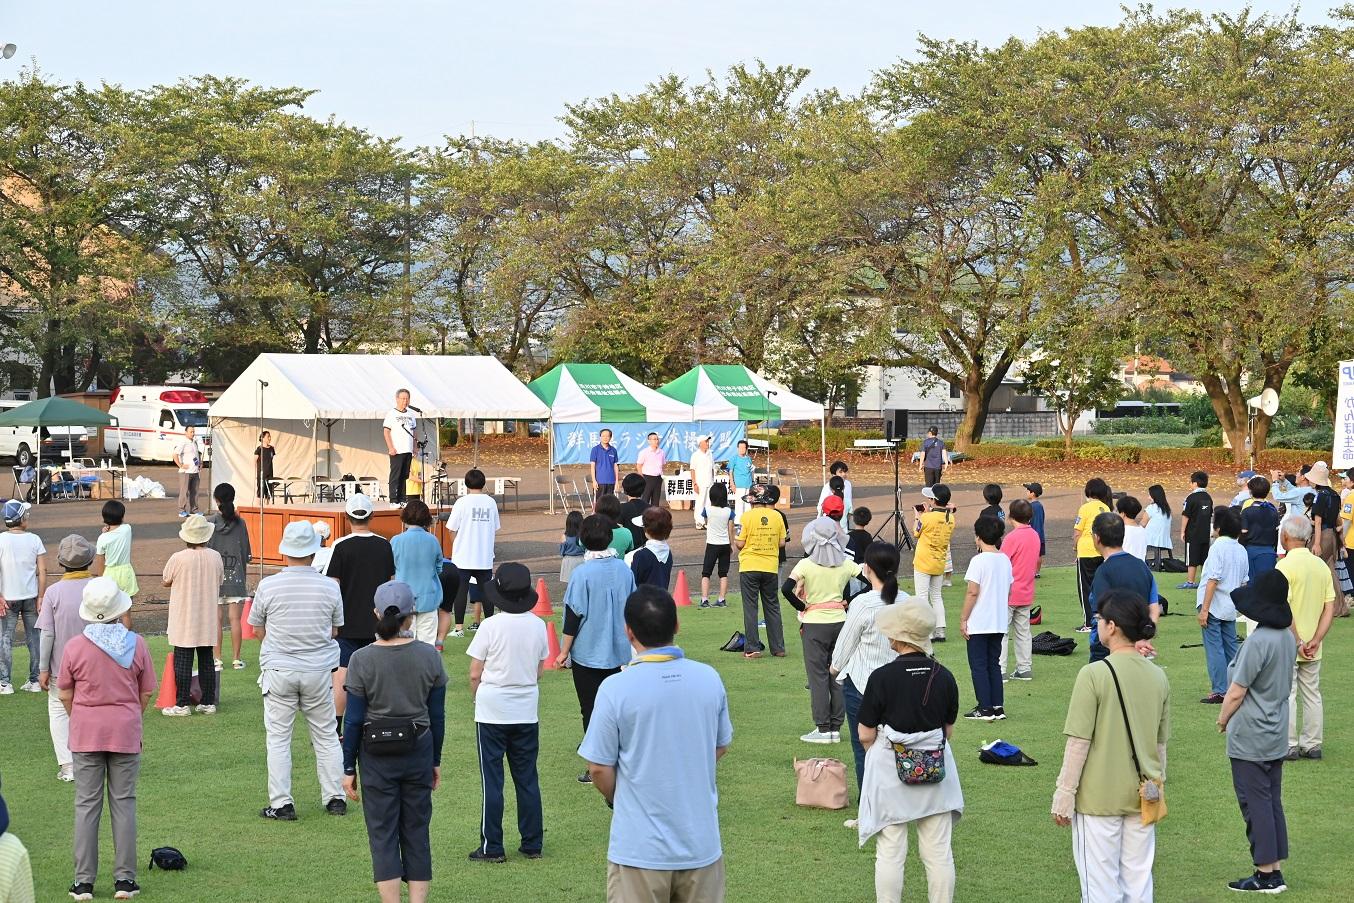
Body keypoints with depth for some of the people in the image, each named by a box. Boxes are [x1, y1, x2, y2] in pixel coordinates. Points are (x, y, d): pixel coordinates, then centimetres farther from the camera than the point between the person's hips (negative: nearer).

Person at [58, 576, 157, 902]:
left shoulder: (75, 647, -9)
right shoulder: (136, 644, -6)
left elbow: (64, 694, -1)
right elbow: (147, 692, 2)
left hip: (86, 735, 0)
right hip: (126, 733, 0)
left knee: (87, 805, 6)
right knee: (124, 803, 7)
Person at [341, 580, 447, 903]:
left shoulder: (362, 660, -11)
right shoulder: (429, 656, -5)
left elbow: (353, 721, -7)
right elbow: (437, 715, 2)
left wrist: (348, 769, 2)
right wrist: (435, 761, 14)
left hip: (377, 757, -2)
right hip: (418, 753, 2)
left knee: (383, 833, 5)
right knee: (417, 832, 11)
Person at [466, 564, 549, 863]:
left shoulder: (491, 626, -14)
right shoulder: (538, 626, -1)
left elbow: (475, 674, -9)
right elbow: (540, 670, 8)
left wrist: (478, 698, 9)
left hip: (492, 712, -4)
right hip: (527, 712, 4)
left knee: (492, 780, 3)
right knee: (527, 779, 12)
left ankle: (491, 847, 6)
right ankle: (532, 843, 16)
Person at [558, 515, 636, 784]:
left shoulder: (583, 574, -17)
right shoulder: (624, 570, -1)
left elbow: (574, 616, -14)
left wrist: (564, 651, -4)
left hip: (587, 653, -5)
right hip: (617, 651, 5)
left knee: (591, 709, 4)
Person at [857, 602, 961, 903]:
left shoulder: (882, 677, -17)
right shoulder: (944, 677, -6)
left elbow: (865, 735, -10)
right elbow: (948, 730, 6)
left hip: (890, 770, -3)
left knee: (890, 853, 6)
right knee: (939, 852, 11)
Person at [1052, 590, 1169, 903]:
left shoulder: (1094, 675, -16)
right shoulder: (1158, 677, 1)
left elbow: (1079, 743, -15)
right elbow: (1161, 743, 9)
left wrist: (1064, 795, -7)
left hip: (1099, 796, -5)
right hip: (1142, 798, 5)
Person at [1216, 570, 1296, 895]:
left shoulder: (1258, 641, -23)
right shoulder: (1287, 637, 3)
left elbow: (1236, 692, -19)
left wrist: (1223, 719, 0)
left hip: (1250, 738, -8)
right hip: (1276, 736, 8)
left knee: (1255, 804, 0)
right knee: (1272, 801, 14)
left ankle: (1266, 875, 4)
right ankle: (1275, 869, 18)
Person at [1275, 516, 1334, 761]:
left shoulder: (1285, 566, -16)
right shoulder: (1321, 566, 3)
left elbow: (1284, 611, -23)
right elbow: (1330, 609, 0)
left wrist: (1297, 643, -18)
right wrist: (1314, 641, -5)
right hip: (1312, 648, 6)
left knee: (1286, 695, 2)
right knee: (1312, 695, 14)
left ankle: (1288, 747, 5)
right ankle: (1312, 745, 19)